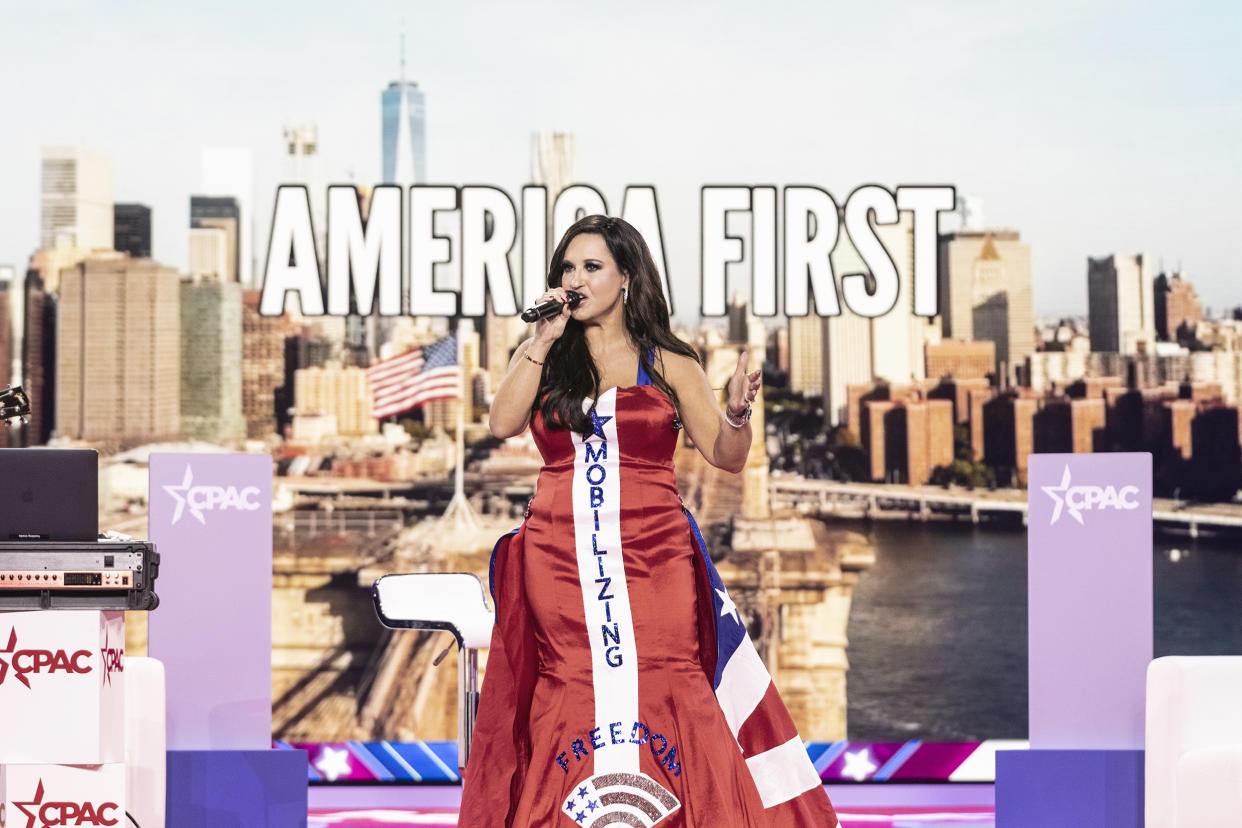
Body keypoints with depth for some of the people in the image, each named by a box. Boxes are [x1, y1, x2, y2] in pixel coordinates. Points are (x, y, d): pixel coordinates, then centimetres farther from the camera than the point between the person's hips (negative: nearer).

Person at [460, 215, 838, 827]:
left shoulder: (666, 364, 8)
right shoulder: (540, 356, 13)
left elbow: (726, 457, 7)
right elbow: (503, 424, -4)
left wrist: (738, 413, -14)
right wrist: (544, 341, -4)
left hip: (652, 557, -1)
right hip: (560, 560, 2)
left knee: (664, 696, -8)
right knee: (573, 695, -3)